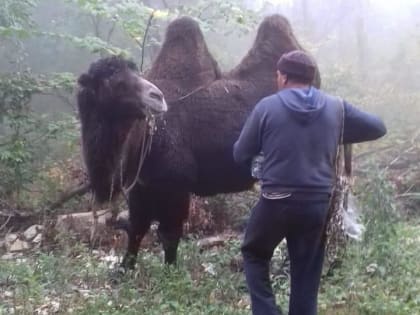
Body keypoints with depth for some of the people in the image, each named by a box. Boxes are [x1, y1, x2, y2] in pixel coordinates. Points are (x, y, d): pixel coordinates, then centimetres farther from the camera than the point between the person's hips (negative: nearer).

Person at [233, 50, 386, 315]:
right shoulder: (336, 107, 1)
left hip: (277, 202, -2)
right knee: (307, 272, 14)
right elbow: (378, 128, 12)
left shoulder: (267, 106, -6)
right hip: (318, 203, 3)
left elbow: (241, 154, -1)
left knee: (255, 254, 20)